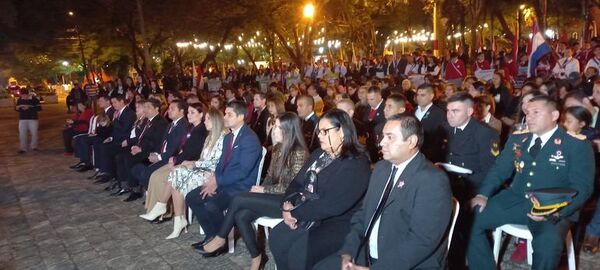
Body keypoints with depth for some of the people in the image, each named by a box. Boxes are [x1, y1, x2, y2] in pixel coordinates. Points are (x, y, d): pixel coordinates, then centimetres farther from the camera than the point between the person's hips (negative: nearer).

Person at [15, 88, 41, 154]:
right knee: (22, 134, -4)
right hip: (22, 119, 2)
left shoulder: (34, 99, -5)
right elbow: (16, 108, 15)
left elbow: (39, 108, -12)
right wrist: (17, 108, -10)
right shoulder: (20, 100, 5)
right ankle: (23, 148, 1)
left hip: (32, 119, -2)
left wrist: (29, 107, -21)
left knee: (34, 133, 3)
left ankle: (34, 146, 23)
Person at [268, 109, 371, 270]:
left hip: (337, 224, -8)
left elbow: (332, 205, -24)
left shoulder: (356, 165, -17)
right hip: (308, 217, 8)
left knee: (299, 252, -24)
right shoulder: (318, 154, 11)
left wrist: (295, 213, -18)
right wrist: (287, 205, -10)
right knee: (277, 238, -8)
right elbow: (297, 182, 11)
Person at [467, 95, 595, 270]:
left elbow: (582, 187, -7)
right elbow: (500, 169, 12)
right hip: (514, 201, 5)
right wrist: (483, 195, -7)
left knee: (548, 243, -34)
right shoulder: (517, 139, 12)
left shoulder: (577, 145, -2)